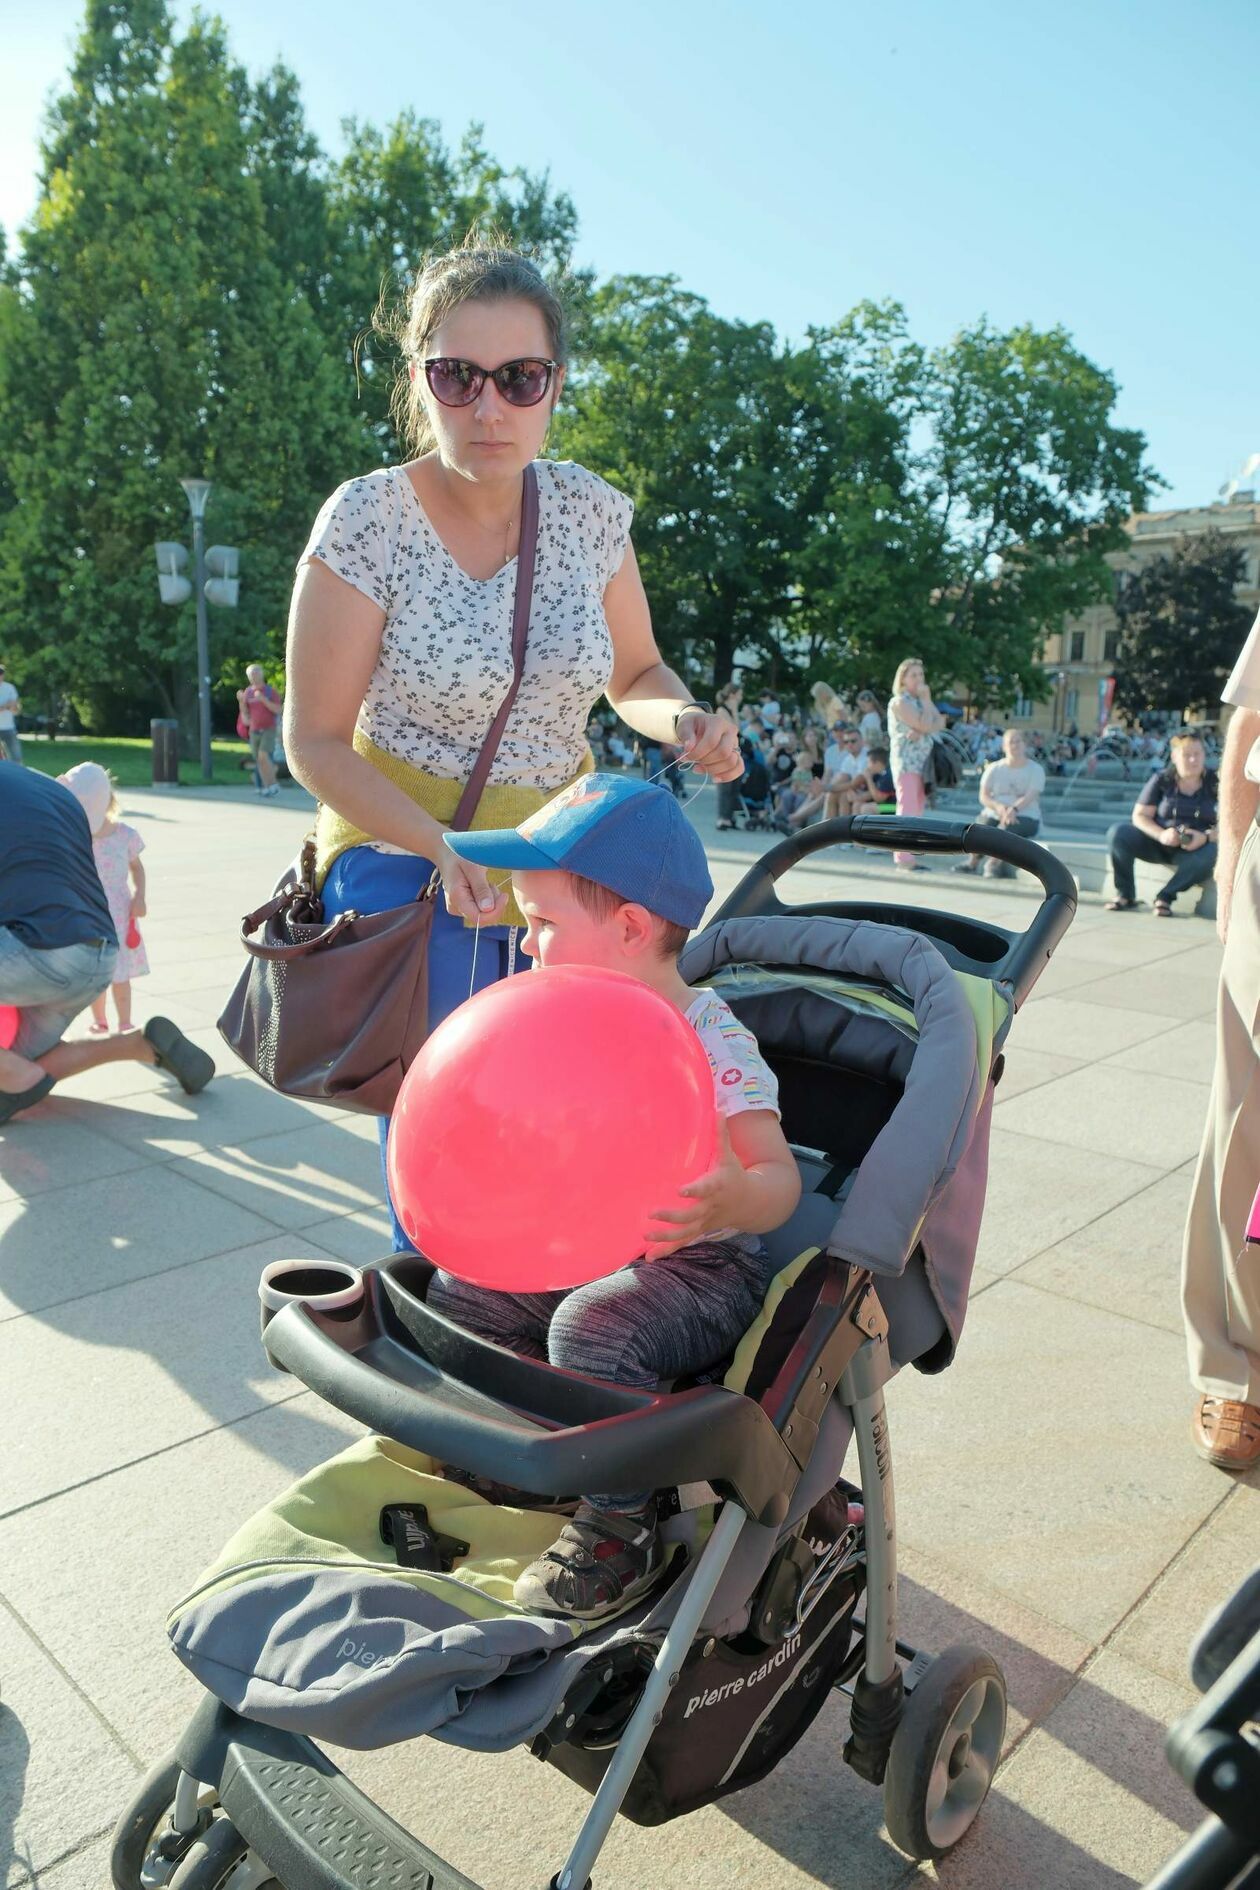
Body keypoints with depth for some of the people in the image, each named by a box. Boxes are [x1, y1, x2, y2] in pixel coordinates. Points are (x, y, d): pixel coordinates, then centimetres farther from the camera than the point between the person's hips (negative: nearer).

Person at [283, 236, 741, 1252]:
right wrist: (446, 850, -24)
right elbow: (315, 740, -9)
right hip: (405, 851, -3)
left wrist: (684, 721, -12)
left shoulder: (591, 511, -1)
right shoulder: (369, 520, -12)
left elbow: (636, 673, 12)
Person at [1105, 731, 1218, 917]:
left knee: (1209, 854, -37)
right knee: (1118, 834, -23)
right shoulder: (1162, 779, -2)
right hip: (1158, 843, 1)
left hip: (1195, 849, -1)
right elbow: (1139, 816, -5)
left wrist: (1206, 837, -29)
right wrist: (1161, 834, -24)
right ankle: (1125, 895, -11)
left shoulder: (1214, 783, -4)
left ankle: (1166, 897, -18)